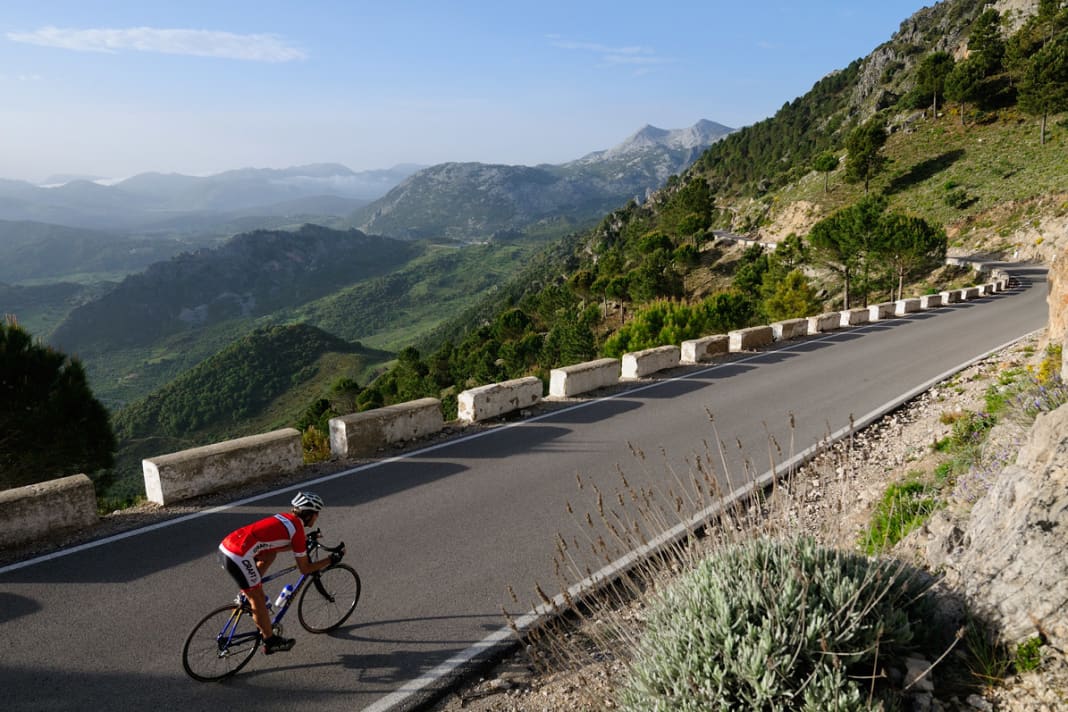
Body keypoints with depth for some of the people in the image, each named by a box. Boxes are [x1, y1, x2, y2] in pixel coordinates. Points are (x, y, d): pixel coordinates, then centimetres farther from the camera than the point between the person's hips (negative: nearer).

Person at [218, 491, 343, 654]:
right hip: (238, 557, -8)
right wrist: (333, 559, 13)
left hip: (225, 545, 8)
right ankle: (270, 642, 21)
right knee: (258, 599, 8)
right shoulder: (298, 531, -3)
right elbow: (305, 569, 4)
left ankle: (247, 593, 26)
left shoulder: (286, 517, 18)